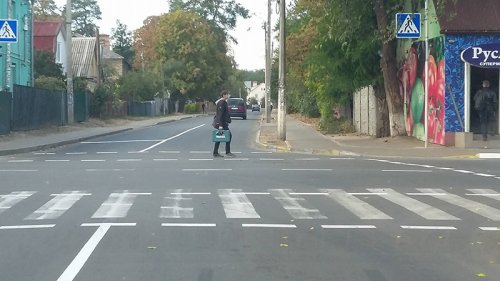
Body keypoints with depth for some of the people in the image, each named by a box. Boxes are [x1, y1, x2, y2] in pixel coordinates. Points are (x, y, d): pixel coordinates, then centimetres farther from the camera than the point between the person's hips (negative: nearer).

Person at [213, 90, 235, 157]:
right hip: (221, 122, -10)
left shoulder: (223, 102, 17)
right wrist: (220, 125, -25)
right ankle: (228, 152, -4)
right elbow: (220, 114, -21)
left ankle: (215, 153, 12)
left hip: (220, 122, 10)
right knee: (229, 135, -7)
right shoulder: (221, 103, -15)